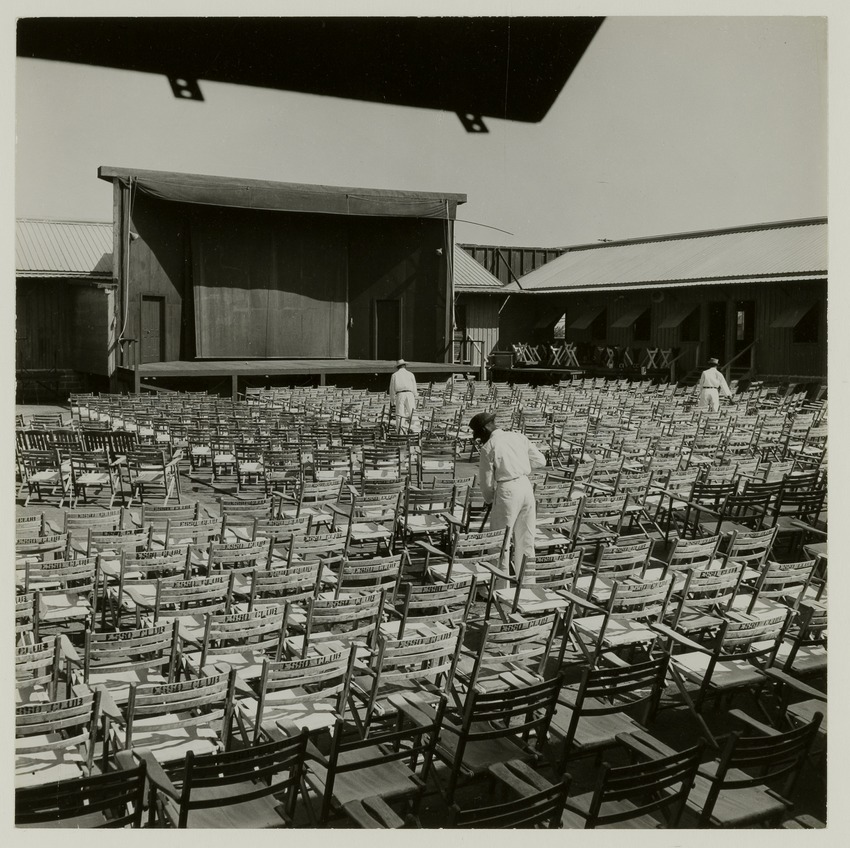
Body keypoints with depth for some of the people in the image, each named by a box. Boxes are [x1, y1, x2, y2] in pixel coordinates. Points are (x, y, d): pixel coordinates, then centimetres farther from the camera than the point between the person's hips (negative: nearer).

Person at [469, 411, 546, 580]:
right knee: (526, 538, 16)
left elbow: (486, 480, -2)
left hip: (508, 490, -6)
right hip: (526, 485, 6)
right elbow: (540, 461, 11)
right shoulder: (518, 436, 8)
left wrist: (489, 500, 15)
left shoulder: (489, 447, -7)